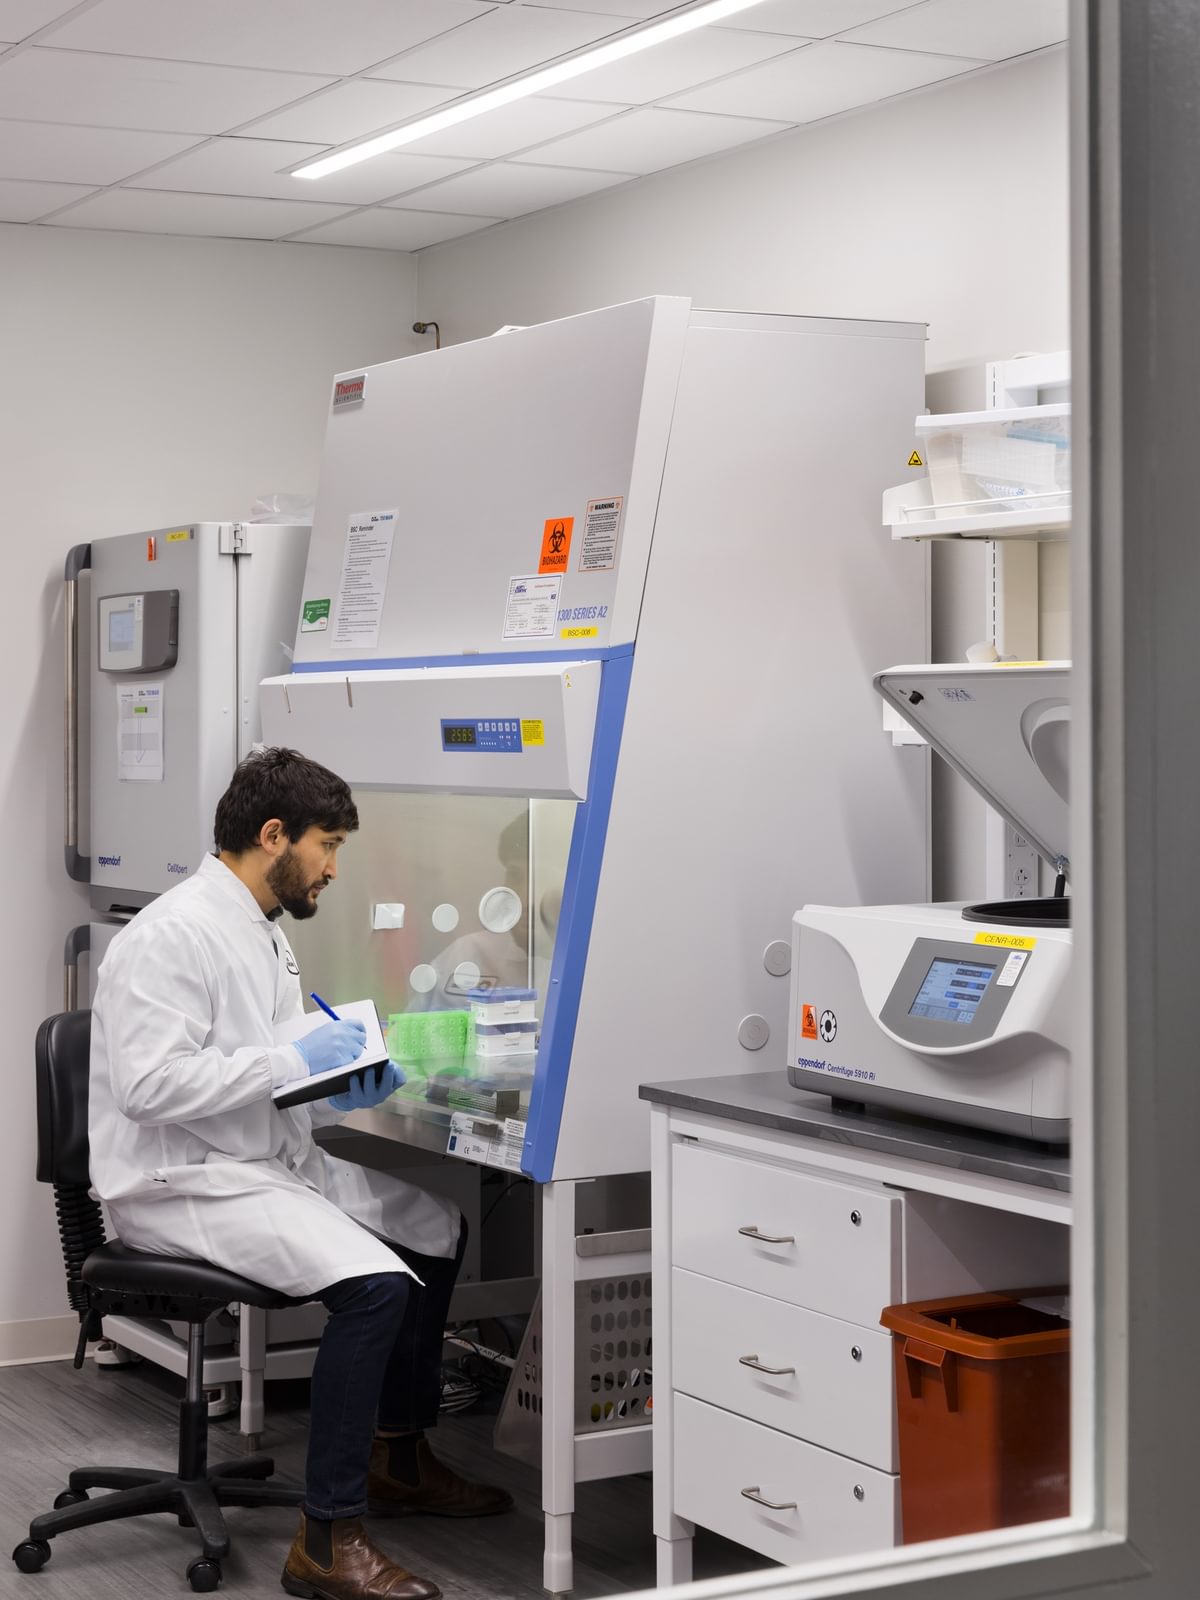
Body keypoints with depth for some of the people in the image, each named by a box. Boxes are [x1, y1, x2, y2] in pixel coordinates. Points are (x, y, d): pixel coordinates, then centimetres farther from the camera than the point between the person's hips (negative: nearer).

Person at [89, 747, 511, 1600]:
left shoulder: (264, 930, 13)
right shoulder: (174, 935, -18)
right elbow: (150, 1084, -27)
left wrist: (345, 1088, 1)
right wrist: (294, 1059, -24)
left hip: (270, 1159, 10)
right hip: (187, 1181, -10)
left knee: (435, 1228, 12)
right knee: (376, 1283, -26)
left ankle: (397, 1456, 26)